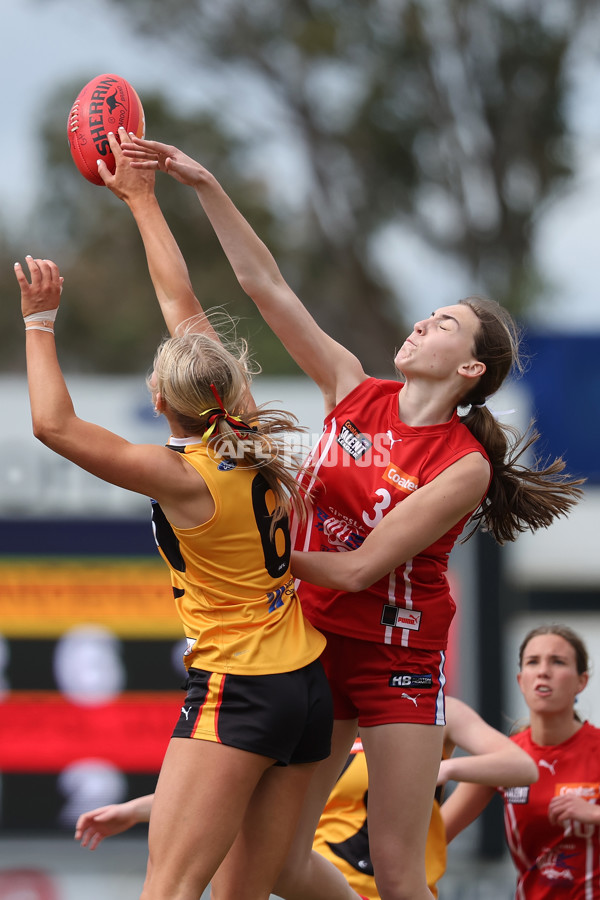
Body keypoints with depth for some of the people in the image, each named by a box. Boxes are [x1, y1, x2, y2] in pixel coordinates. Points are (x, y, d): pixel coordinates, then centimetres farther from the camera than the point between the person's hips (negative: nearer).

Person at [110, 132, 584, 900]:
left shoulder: (465, 467, -14)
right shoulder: (356, 393, 1)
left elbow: (361, 567, -17)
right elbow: (266, 286, -2)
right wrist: (204, 186, -8)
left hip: (399, 662, -5)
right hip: (315, 643, 5)